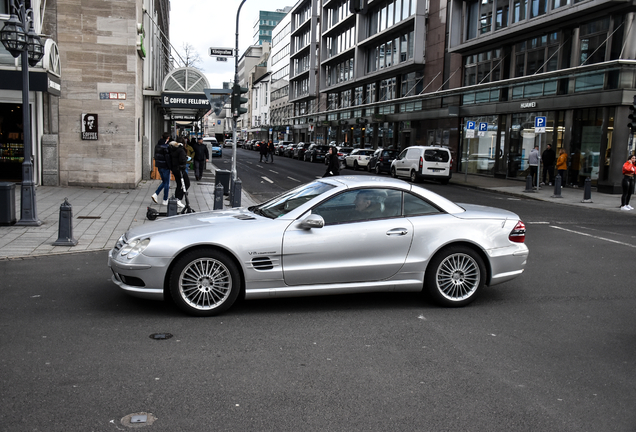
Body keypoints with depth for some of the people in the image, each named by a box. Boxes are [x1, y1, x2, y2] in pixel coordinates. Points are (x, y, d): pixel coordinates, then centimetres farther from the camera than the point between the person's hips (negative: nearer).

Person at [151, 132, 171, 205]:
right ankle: (165, 200, 8)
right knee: (167, 183, 3)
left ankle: (155, 194, 7)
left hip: (159, 166, 8)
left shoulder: (157, 145, 8)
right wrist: (171, 167, -15)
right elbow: (167, 157, -20)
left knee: (164, 182, 20)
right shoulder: (166, 146, -18)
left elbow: (155, 156, 14)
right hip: (165, 166, -8)